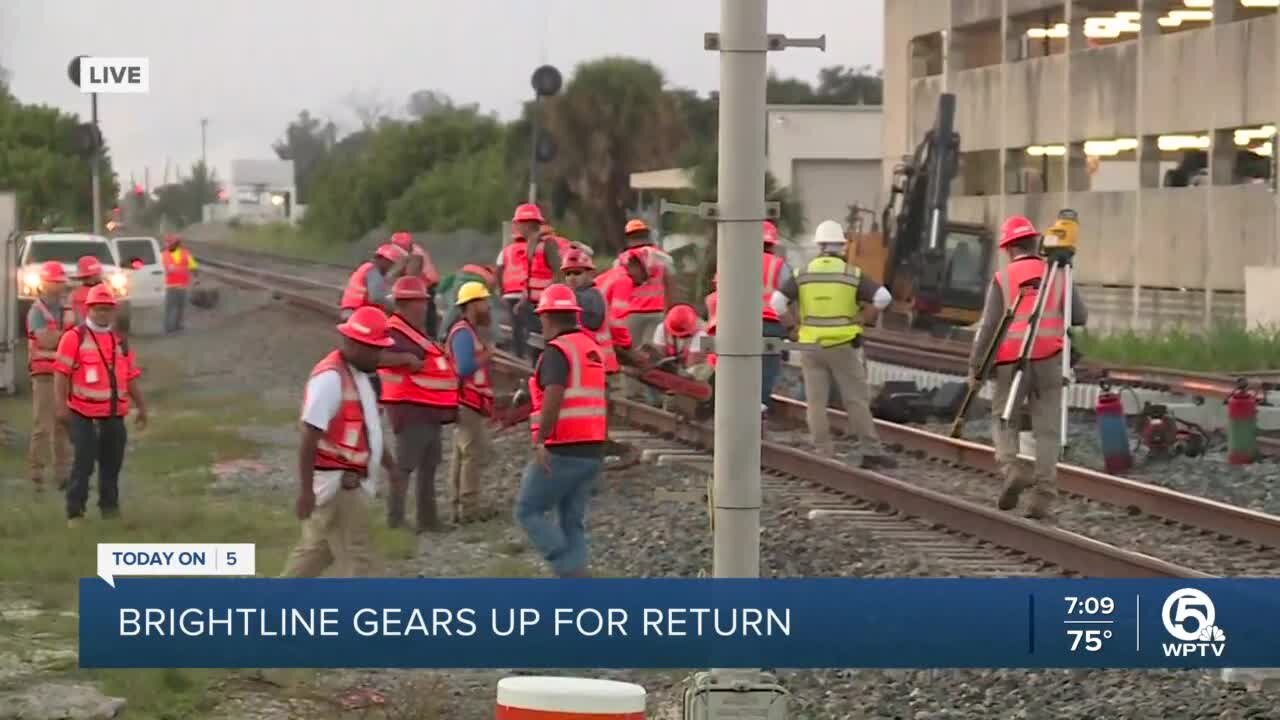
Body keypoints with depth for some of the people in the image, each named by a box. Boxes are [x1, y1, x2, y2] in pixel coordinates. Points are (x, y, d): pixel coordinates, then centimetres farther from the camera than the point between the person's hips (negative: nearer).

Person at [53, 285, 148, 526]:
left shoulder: (119, 342, 15)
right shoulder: (74, 338, -4)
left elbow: (131, 377, 20)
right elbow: (61, 373, -9)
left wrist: (141, 407, 18)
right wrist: (61, 405, -16)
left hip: (114, 414, 6)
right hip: (83, 414, -6)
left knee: (112, 463, 10)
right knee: (83, 462, -9)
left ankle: (109, 507, 23)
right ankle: (75, 513, -5)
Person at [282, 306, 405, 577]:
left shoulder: (358, 374, 12)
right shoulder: (331, 378, -20)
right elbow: (309, 437, -24)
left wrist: (390, 465, 25)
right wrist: (305, 490, -26)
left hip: (348, 481, 10)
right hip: (337, 483, -10)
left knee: (317, 549, 16)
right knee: (355, 560, -6)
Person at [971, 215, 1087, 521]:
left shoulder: (1002, 279, -3)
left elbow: (988, 326, -5)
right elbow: (1080, 317, 1)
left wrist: (975, 364, 1)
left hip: (1011, 361, -2)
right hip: (1048, 360, 2)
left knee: (1004, 418, 14)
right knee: (1047, 429, 5)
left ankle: (1011, 469, -11)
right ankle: (1044, 496, -1)